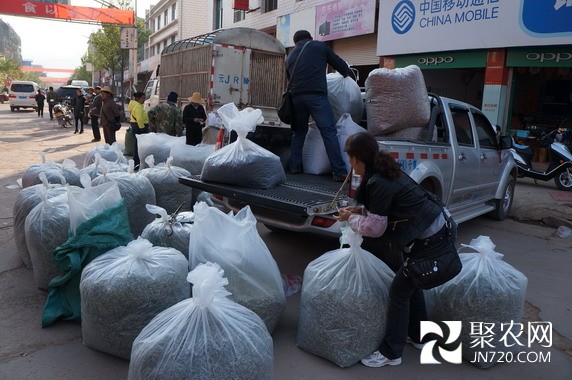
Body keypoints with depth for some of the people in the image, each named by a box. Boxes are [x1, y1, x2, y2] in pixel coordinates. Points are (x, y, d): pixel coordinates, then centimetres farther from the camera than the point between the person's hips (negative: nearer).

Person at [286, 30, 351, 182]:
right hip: (316, 95, -4)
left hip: (296, 96, 5)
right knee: (329, 132, -7)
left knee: (298, 132, 19)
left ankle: (294, 167, 17)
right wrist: (346, 74, 37)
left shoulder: (290, 56, 26)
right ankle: (340, 172, -12)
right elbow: (341, 65, 17)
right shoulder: (320, 46, 14)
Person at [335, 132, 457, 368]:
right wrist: (361, 210, 8)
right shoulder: (385, 172, 5)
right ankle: (419, 337, 40)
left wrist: (351, 218, -1)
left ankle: (390, 354, 13)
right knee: (410, 285, 23)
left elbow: (375, 228, -16)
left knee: (399, 291, 0)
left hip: (429, 242, -10)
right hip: (434, 232, 10)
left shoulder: (377, 183, -24)